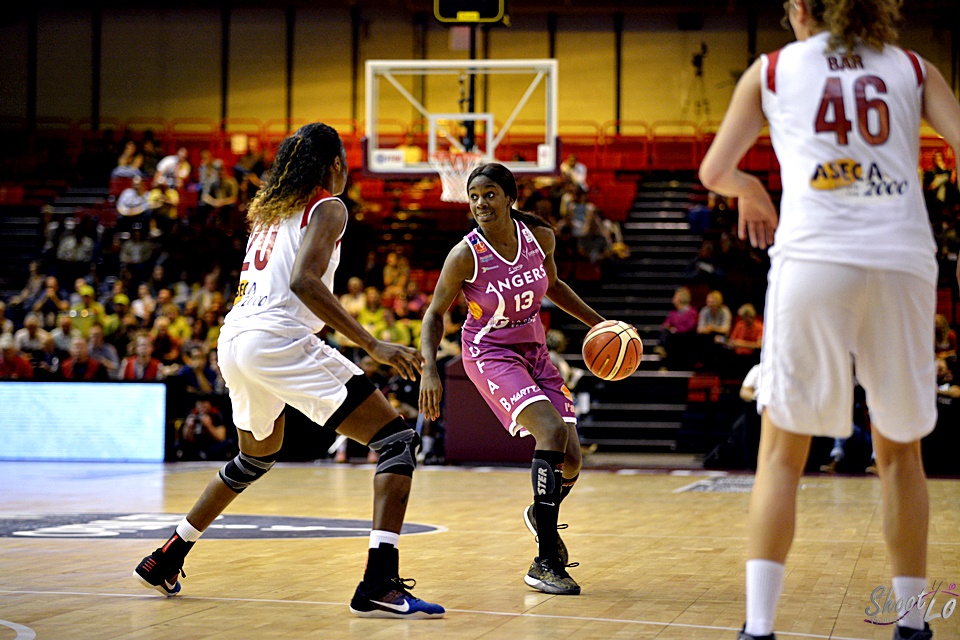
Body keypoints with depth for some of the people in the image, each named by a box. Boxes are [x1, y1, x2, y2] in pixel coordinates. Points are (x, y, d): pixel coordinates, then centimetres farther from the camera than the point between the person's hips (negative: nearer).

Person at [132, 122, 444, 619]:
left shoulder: (268, 208, 23)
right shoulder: (327, 207, 0)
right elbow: (303, 281, -16)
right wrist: (373, 346, -18)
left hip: (234, 337, 9)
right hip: (279, 338, -9)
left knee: (259, 455, 34)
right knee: (397, 441, -7)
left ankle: (165, 560, 39)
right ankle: (379, 585, -23)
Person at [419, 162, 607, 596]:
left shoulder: (539, 236, -6)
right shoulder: (465, 255, -18)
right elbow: (435, 314, -9)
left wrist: (597, 323, 9)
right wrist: (429, 369, -22)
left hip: (533, 350, 5)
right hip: (490, 354, -5)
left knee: (570, 462, -2)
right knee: (552, 430, -28)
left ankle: (542, 515, 37)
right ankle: (545, 563, -24)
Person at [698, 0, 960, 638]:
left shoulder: (772, 70, 15)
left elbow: (714, 172, 15)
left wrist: (751, 192, 36)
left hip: (814, 260, -1)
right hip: (904, 264, 2)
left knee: (782, 453, 6)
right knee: (900, 451, 16)